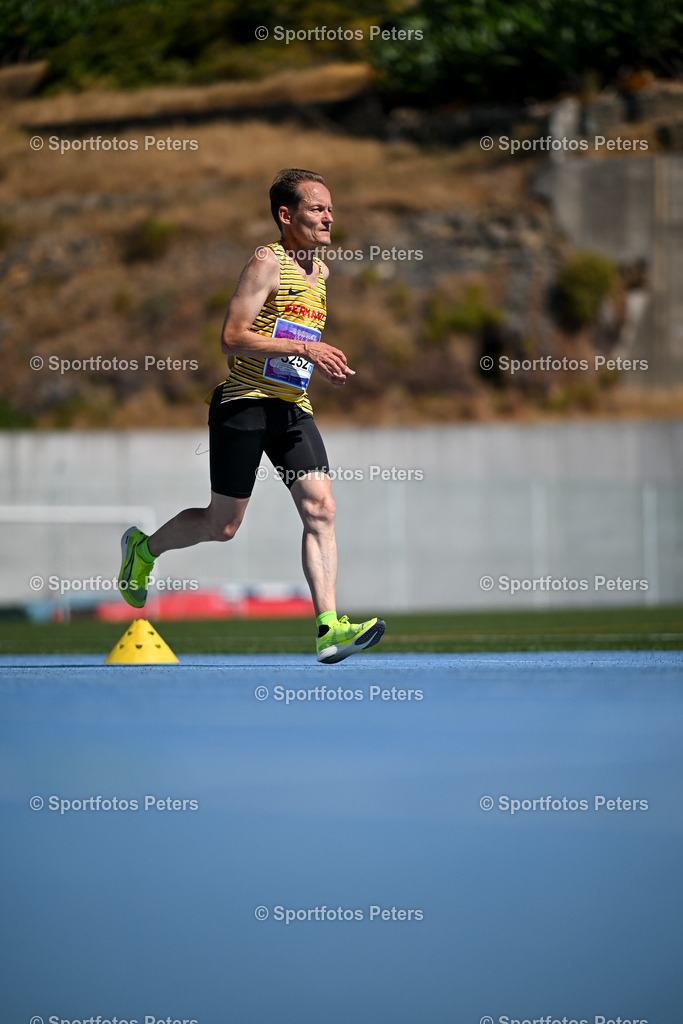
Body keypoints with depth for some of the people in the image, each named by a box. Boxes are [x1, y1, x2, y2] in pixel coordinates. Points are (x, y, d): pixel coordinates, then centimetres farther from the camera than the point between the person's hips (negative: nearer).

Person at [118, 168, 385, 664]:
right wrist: (302, 347, -23)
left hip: (294, 409, 7)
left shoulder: (320, 272, 15)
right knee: (223, 524, 2)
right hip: (246, 403, -7)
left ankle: (329, 629, -18)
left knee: (321, 509, -11)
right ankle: (144, 547, 31)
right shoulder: (267, 262, -11)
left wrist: (325, 364, 12)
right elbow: (233, 338, -18)